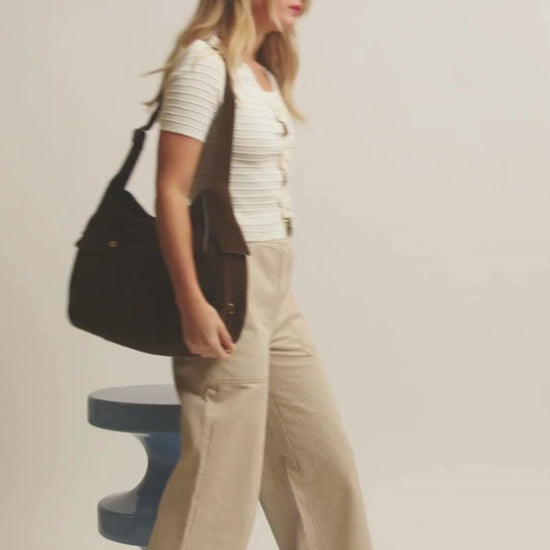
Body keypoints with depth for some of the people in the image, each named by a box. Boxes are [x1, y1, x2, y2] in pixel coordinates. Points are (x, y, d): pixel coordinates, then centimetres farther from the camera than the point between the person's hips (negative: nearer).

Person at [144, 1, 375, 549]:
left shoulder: (264, 71, 13)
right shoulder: (204, 63, -12)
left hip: (276, 286, 9)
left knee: (324, 454, 14)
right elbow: (171, 190, -17)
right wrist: (192, 302, -22)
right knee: (222, 466, -1)